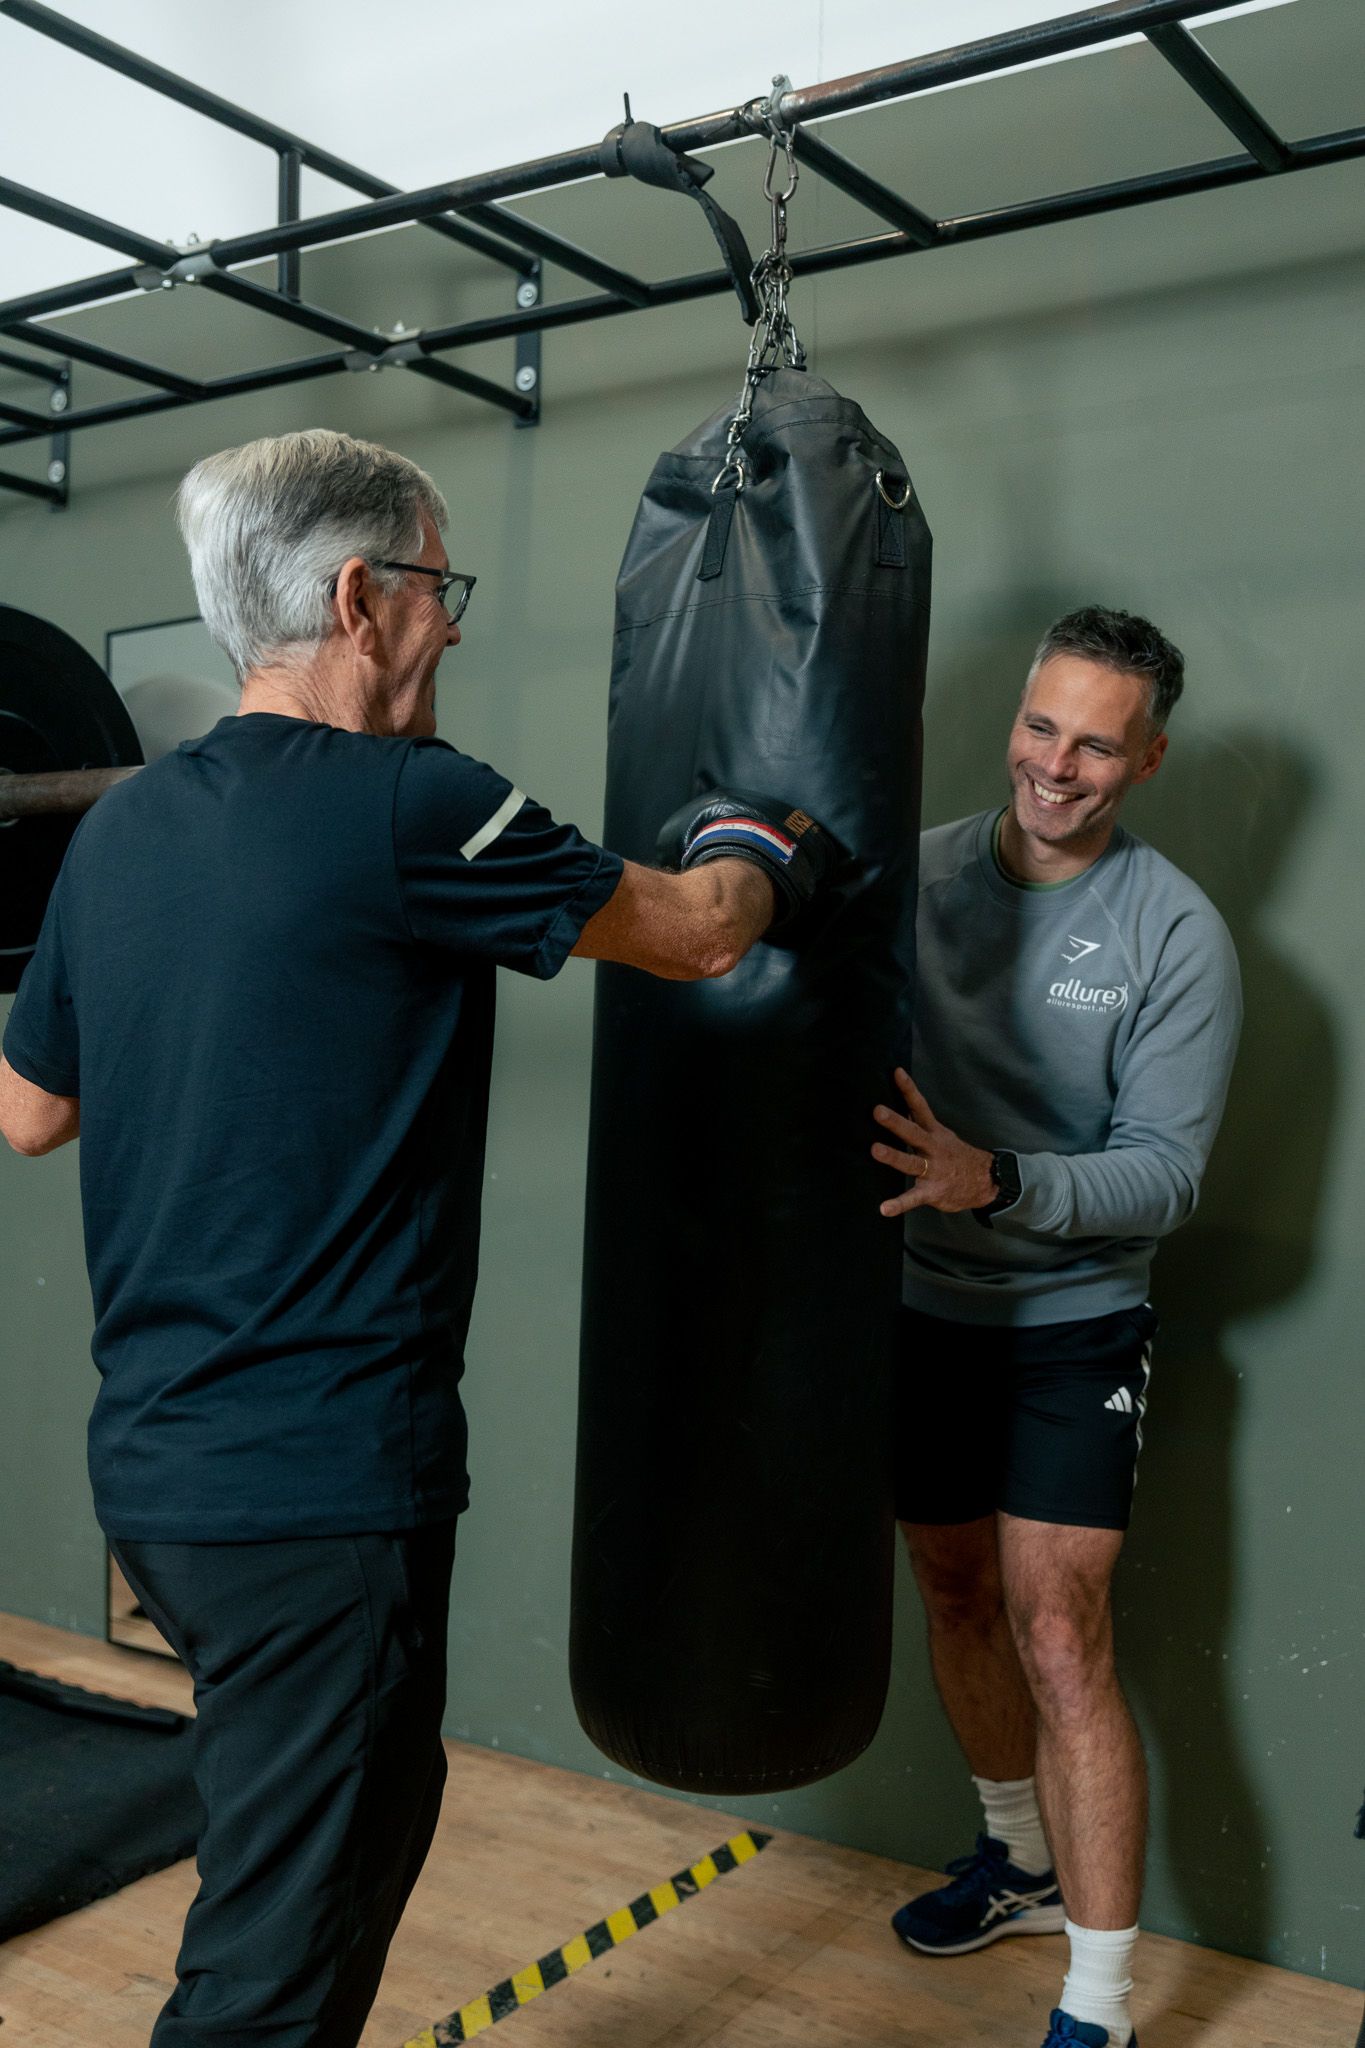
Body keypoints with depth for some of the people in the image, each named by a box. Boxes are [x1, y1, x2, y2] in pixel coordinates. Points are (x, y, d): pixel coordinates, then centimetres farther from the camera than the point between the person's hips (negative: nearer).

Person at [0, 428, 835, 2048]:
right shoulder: (408, 806, -17)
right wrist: (757, 846, 17)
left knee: (370, 1805, 27)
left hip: (149, 1468, 8)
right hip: (320, 1488, -8)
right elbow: (695, 933, -5)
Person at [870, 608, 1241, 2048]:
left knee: (1059, 1638, -6)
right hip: (922, 1304, 4)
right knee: (955, 1593, 17)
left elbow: (1167, 1172, -15)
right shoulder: (920, 872, -3)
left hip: (1072, 1324, -4)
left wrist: (997, 1182, -30)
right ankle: (1022, 1860, 42)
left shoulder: (1175, 934, -12)